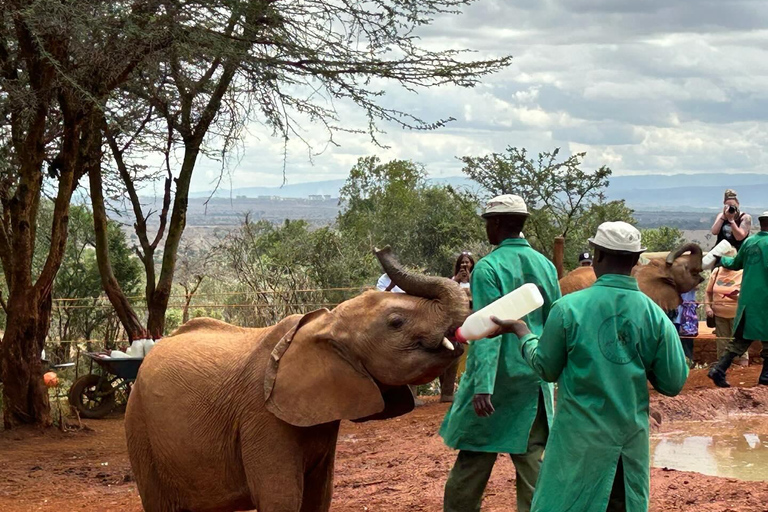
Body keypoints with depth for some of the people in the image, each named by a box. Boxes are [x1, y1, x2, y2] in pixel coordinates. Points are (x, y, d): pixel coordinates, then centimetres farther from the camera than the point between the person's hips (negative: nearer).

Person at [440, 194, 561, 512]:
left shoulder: (488, 268, -11)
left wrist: (483, 386, -25)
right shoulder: (545, 265, 6)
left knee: (472, 462, 4)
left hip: (498, 379, -5)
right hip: (535, 382, 5)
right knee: (532, 459, 7)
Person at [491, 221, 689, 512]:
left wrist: (522, 333, 17)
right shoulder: (654, 315, -6)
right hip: (632, 442, 2)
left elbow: (547, 369, 1)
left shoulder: (569, 308, -11)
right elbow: (673, 384, -1)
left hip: (579, 443, -2)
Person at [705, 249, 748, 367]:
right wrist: (708, 307, -1)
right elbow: (709, 292, 12)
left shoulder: (742, 273, -9)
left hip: (736, 315, -4)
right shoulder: (716, 272, 3)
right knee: (722, 343, 13)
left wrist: (737, 296, -26)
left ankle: (742, 365, 6)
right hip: (719, 314, 4)